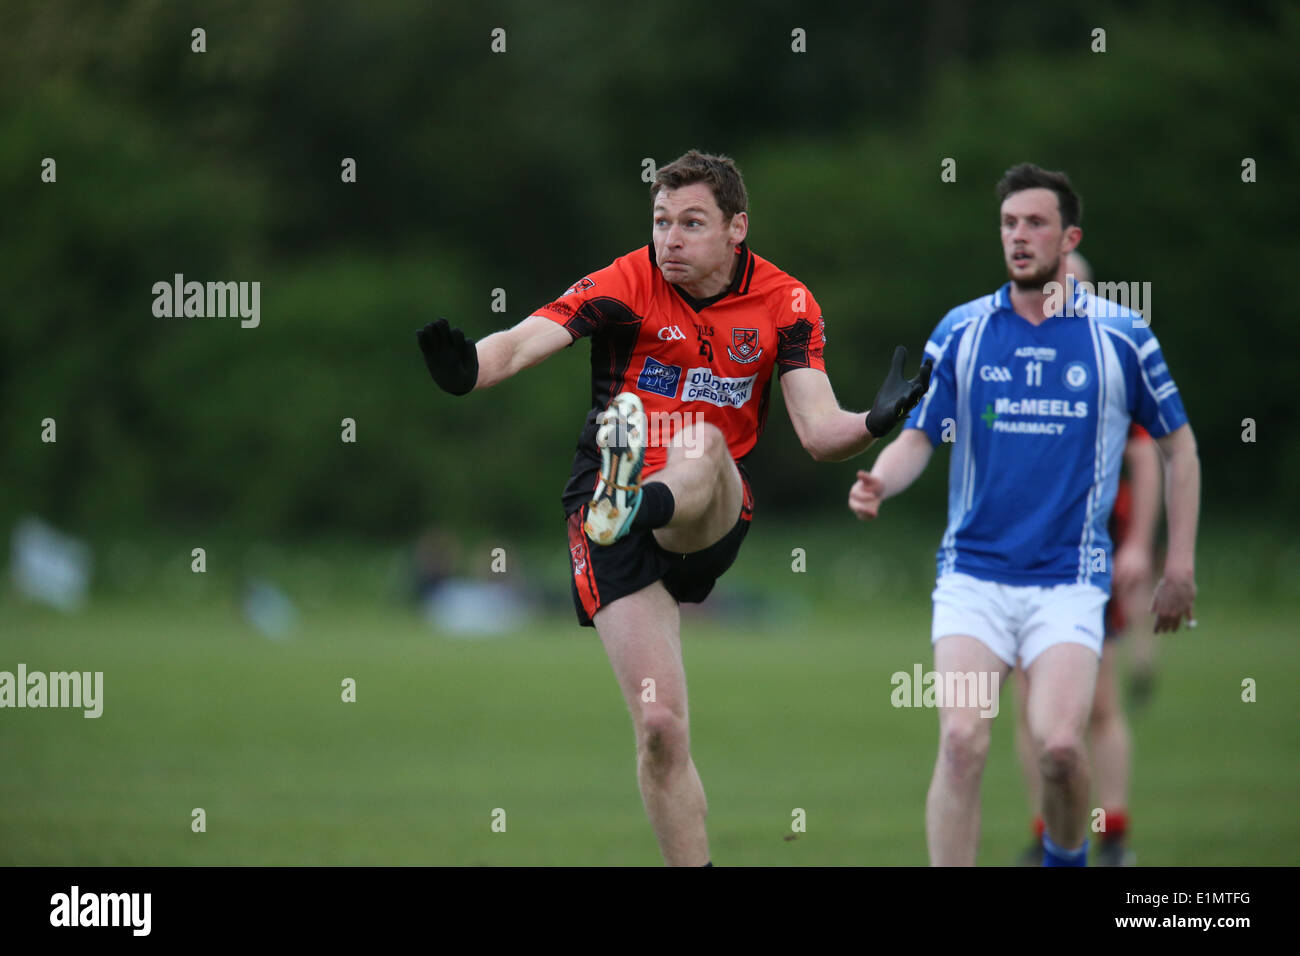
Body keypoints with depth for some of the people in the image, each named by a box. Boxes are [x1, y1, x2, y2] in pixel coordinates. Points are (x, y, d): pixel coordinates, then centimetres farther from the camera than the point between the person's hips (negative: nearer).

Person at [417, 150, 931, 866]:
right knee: (659, 725, -12)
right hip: (605, 506, -1)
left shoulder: (783, 303, -2)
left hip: (713, 513, 1)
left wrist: (874, 423, -31)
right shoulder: (626, 284, -7)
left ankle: (632, 504, -62)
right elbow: (522, 342, -21)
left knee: (704, 445, -34)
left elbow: (818, 432, -9)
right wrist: (467, 369, -43)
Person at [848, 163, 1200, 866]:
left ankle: (1067, 857, 15)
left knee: (1059, 747, -16)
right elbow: (918, 437, 7)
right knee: (962, 743, -15)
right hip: (973, 575, 1)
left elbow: (1178, 446, 11)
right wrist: (878, 483, -16)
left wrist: (1180, 566, 7)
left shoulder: (1120, 336, 1)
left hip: (1069, 579, -1)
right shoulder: (961, 331, 4)